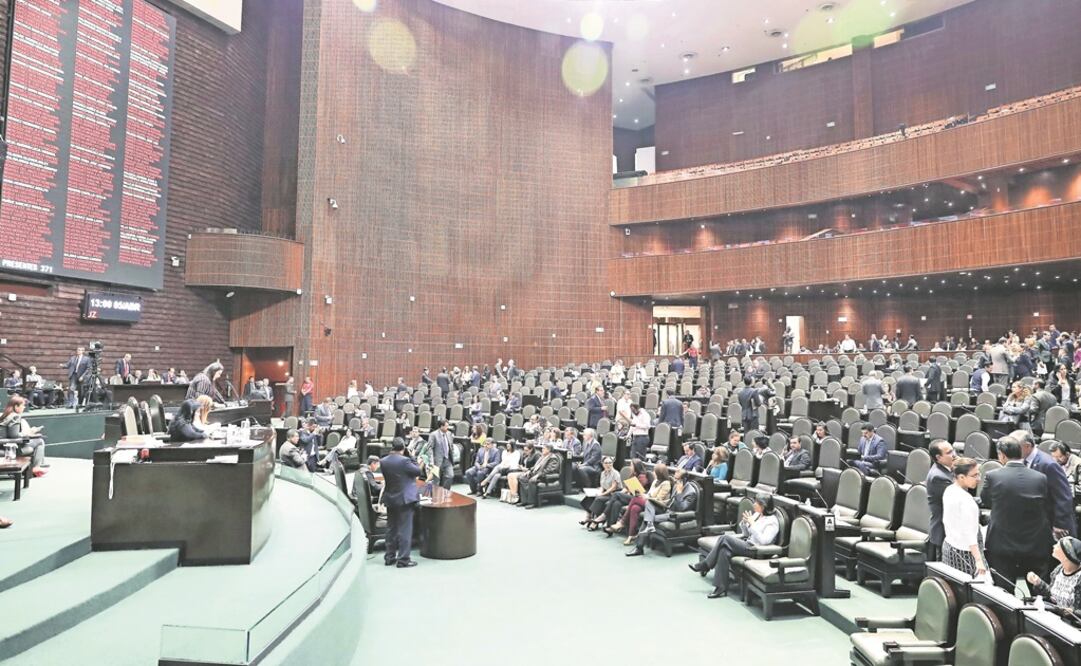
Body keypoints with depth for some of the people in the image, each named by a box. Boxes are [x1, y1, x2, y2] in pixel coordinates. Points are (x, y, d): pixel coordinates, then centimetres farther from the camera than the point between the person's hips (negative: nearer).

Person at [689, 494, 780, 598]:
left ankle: (704, 565, -13)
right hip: (747, 544, 8)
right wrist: (744, 522, 0)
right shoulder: (756, 515, 14)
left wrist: (752, 524, -23)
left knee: (724, 538, -24)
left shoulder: (772, 521, -10)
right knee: (724, 551, -22)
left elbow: (764, 541, -22)